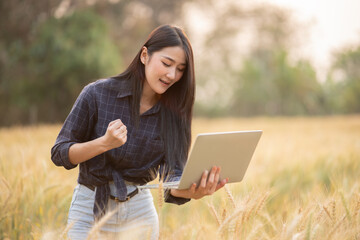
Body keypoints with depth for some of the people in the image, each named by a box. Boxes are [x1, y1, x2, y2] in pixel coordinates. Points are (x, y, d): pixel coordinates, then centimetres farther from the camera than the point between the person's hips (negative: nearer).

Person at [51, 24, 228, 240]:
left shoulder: (173, 112, -5)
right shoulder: (97, 94, -13)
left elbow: (173, 175, -13)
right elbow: (59, 153, -10)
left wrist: (191, 192, -35)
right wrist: (104, 143, -27)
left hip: (140, 213, 2)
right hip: (90, 210, -2)